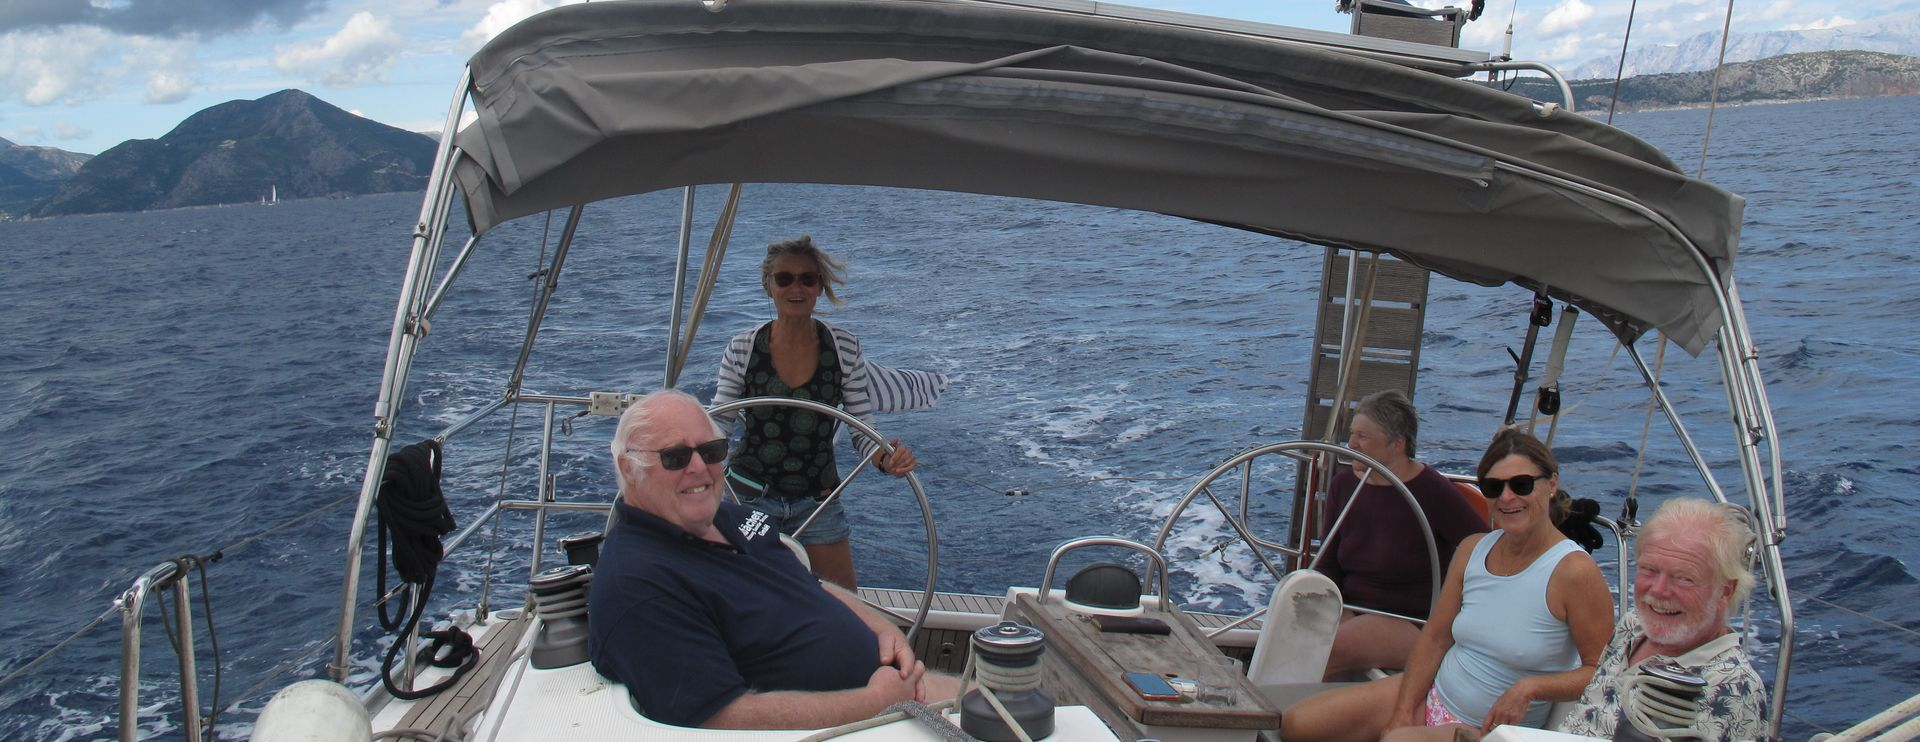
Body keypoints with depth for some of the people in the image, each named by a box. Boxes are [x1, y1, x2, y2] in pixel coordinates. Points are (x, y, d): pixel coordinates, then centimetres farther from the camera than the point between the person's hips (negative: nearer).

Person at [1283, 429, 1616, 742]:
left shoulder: (1574, 571, -16)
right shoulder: (1473, 550, 1)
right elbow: (1435, 637, 4)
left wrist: (1531, 686, -25)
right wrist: (1402, 714, -4)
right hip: (1431, 696, 6)